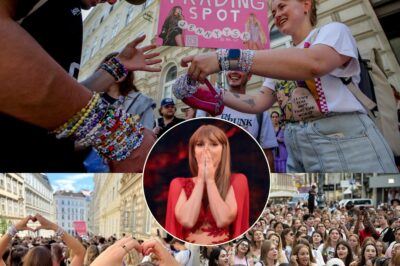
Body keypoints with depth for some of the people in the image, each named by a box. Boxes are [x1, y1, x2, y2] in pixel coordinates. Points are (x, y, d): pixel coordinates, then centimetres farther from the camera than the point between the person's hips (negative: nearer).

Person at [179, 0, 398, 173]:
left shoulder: (333, 30, -1)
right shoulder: (283, 61, 20)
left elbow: (312, 63, -23)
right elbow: (258, 103, 14)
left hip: (343, 141, -6)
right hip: (297, 151, 6)